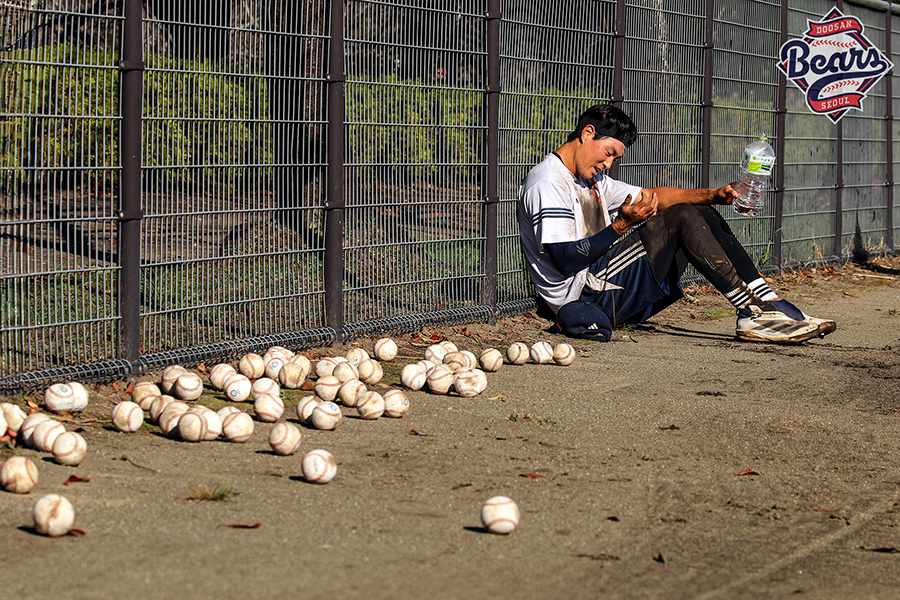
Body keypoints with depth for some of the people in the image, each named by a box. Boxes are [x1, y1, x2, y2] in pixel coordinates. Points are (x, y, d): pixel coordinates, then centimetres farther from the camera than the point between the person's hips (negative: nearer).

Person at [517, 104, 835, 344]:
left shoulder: (591, 180, 21)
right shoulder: (547, 183, -11)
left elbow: (653, 196, 18)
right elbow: (566, 260, -20)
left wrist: (716, 195, 4)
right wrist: (621, 225, -24)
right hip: (585, 296, -10)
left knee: (702, 214, 6)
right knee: (683, 217, -19)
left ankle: (770, 304, -6)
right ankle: (752, 312, -19)